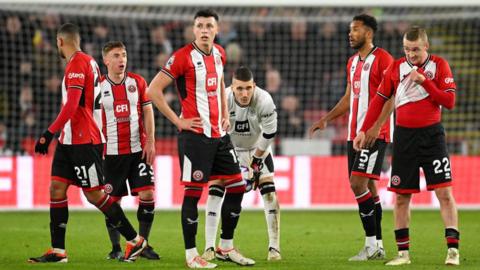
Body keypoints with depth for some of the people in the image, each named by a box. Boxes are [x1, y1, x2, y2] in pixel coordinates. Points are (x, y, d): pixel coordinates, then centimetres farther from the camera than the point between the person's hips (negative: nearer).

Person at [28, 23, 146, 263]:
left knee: (95, 194, -5)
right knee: (57, 188, 4)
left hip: (84, 142, -10)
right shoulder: (88, 62, 16)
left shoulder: (77, 63, -15)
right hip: (70, 140, 10)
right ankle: (57, 251, 3)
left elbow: (71, 106, -23)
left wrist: (49, 133, -22)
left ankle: (135, 240, 5)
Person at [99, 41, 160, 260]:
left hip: (138, 150, 1)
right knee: (112, 200, 1)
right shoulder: (98, 86, 0)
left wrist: (150, 142, -2)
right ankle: (116, 248, 12)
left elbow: (147, 112, 7)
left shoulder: (137, 82, 5)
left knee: (147, 194, -7)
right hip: (111, 152, -1)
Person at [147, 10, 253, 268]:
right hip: (195, 134, -8)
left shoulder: (219, 53, 10)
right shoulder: (183, 57, -12)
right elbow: (153, 90, -13)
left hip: (219, 134, 8)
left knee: (237, 186, 8)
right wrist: (178, 121, -13)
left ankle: (226, 247, 20)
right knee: (193, 191, -6)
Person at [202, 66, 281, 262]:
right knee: (215, 192, -12)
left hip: (257, 148, 0)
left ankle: (274, 247, -6)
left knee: (269, 192, -13)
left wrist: (255, 162, -14)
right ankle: (209, 248, -6)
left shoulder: (264, 101, -31)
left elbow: (269, 134, -19)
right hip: (229, 148, 0)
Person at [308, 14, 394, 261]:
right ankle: (378, 247, 11)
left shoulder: (382, 59, -9)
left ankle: (371, 244, -10)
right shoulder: (352, 62, 17)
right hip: (354, 133, 8)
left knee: (358, 183, -15)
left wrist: (375, 127, -24)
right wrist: (326, 119, 17)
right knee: (367, 187, 8)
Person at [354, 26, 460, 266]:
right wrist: (364, 130, 4)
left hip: (432, 135, -2)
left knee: (444, 192, -9)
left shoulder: (439, 65, -1)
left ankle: (453, 250, -9)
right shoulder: (396, 67, 4)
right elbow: (379, 100, 10)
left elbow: (449, 101, -9)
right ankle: (403, 253, 11)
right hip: (404, 136, 2)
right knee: (401, 196, 3)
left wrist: (424, 80, -17)